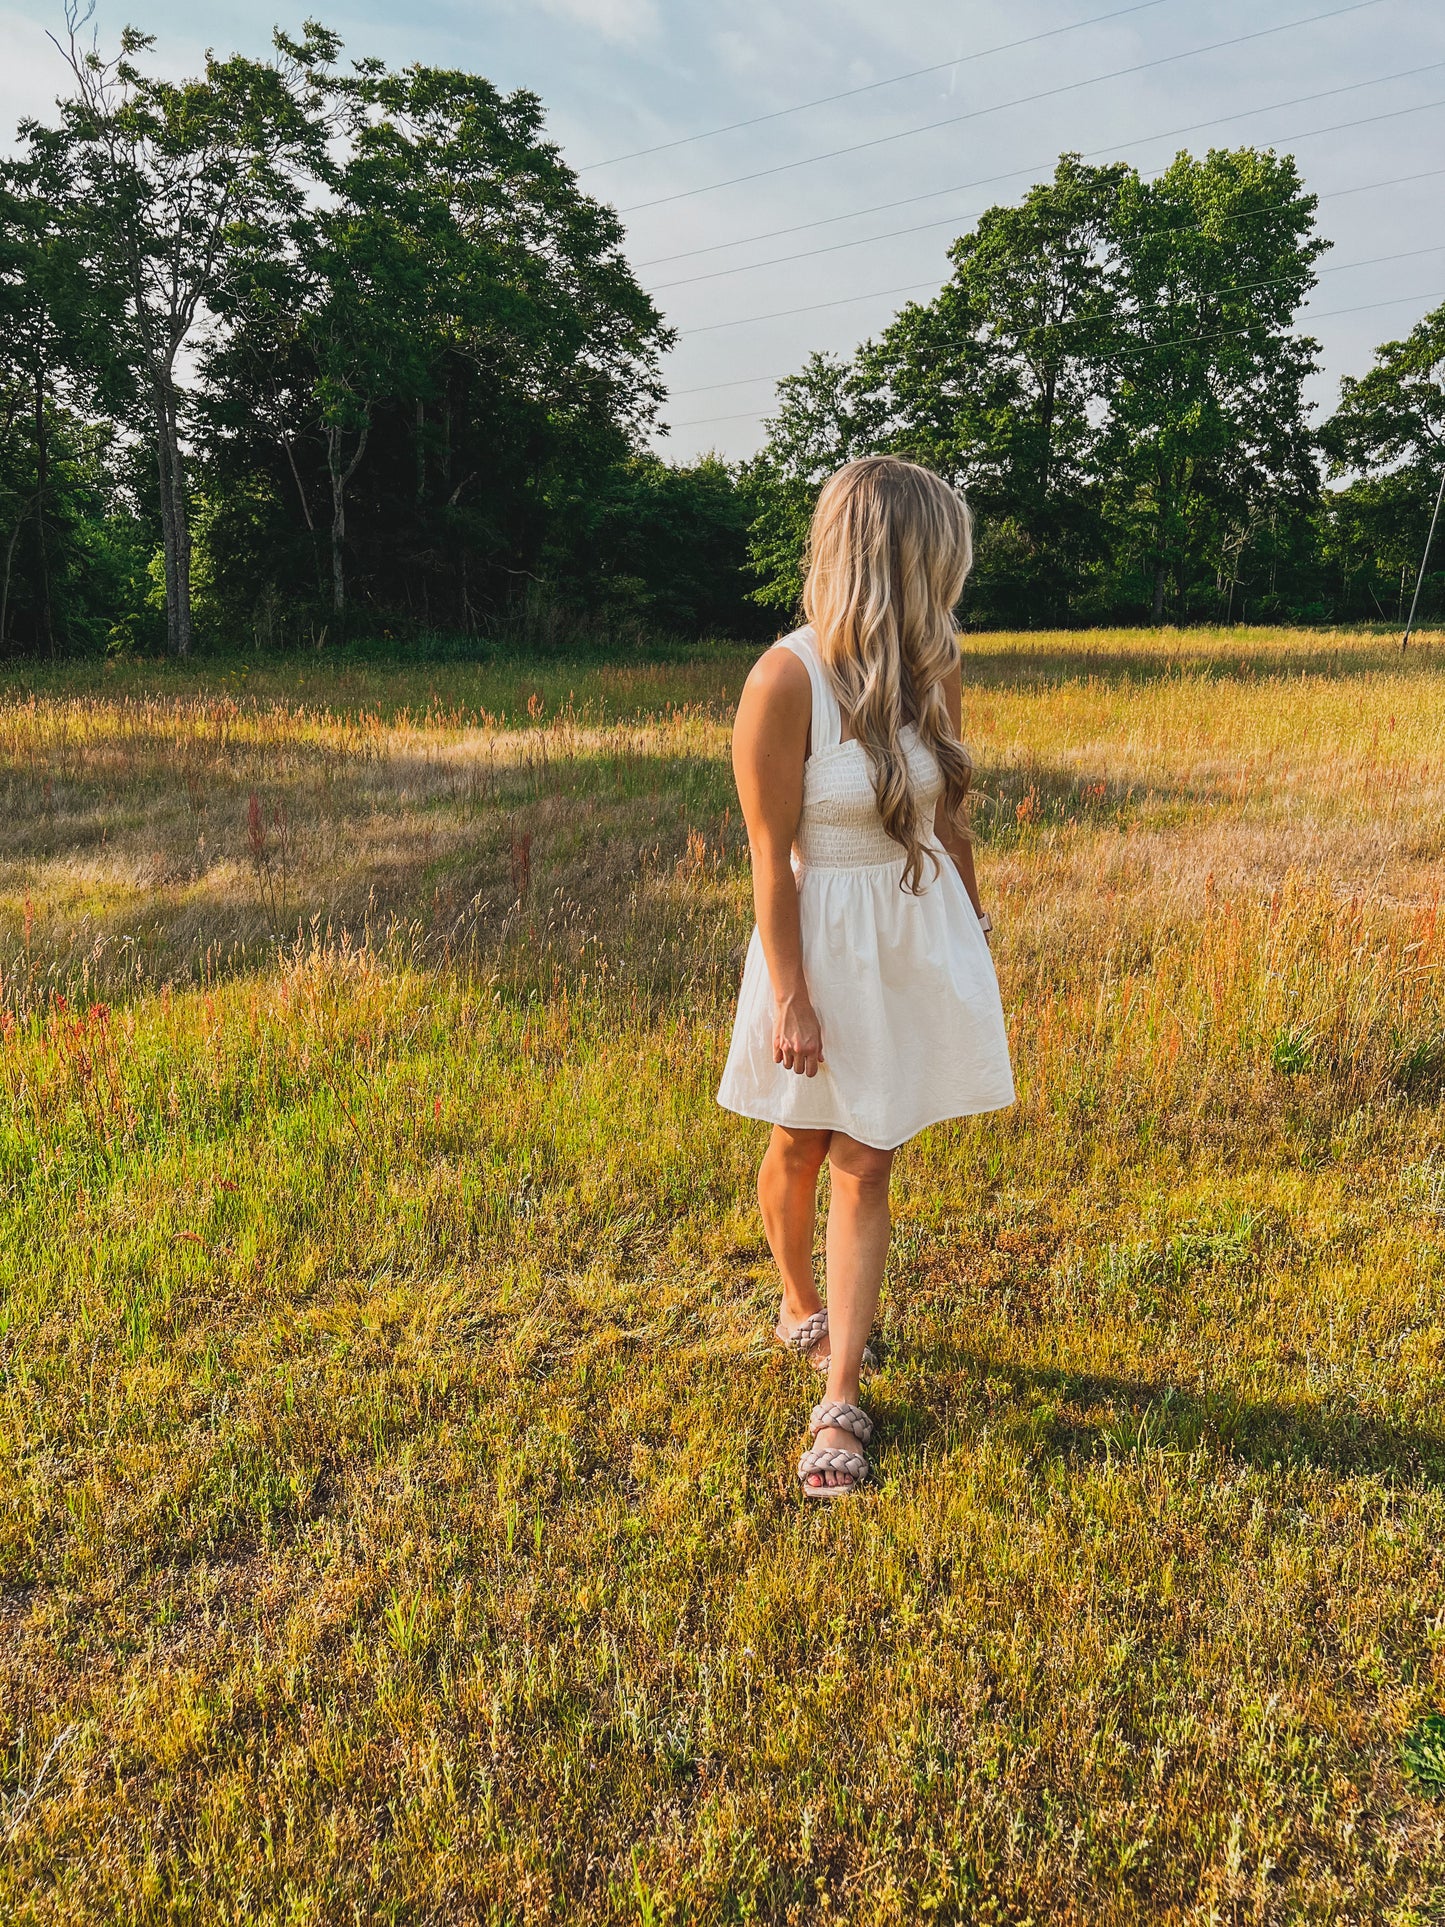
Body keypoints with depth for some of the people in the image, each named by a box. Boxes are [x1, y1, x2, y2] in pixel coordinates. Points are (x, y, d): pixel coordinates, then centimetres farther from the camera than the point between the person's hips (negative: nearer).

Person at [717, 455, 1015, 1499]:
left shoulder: (933, 669, -1)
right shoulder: (785, 679, -17)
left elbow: (949, 816, 11)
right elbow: (771, 853, -15)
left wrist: (977, 931, 17)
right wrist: (791, 995, -14)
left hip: (921, 940, 4)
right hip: (825, 938, -4)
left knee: (866, 1165, 4)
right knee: (802, 1141, 16)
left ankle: (841, 1403, 10)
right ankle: (801, 1304, 45)